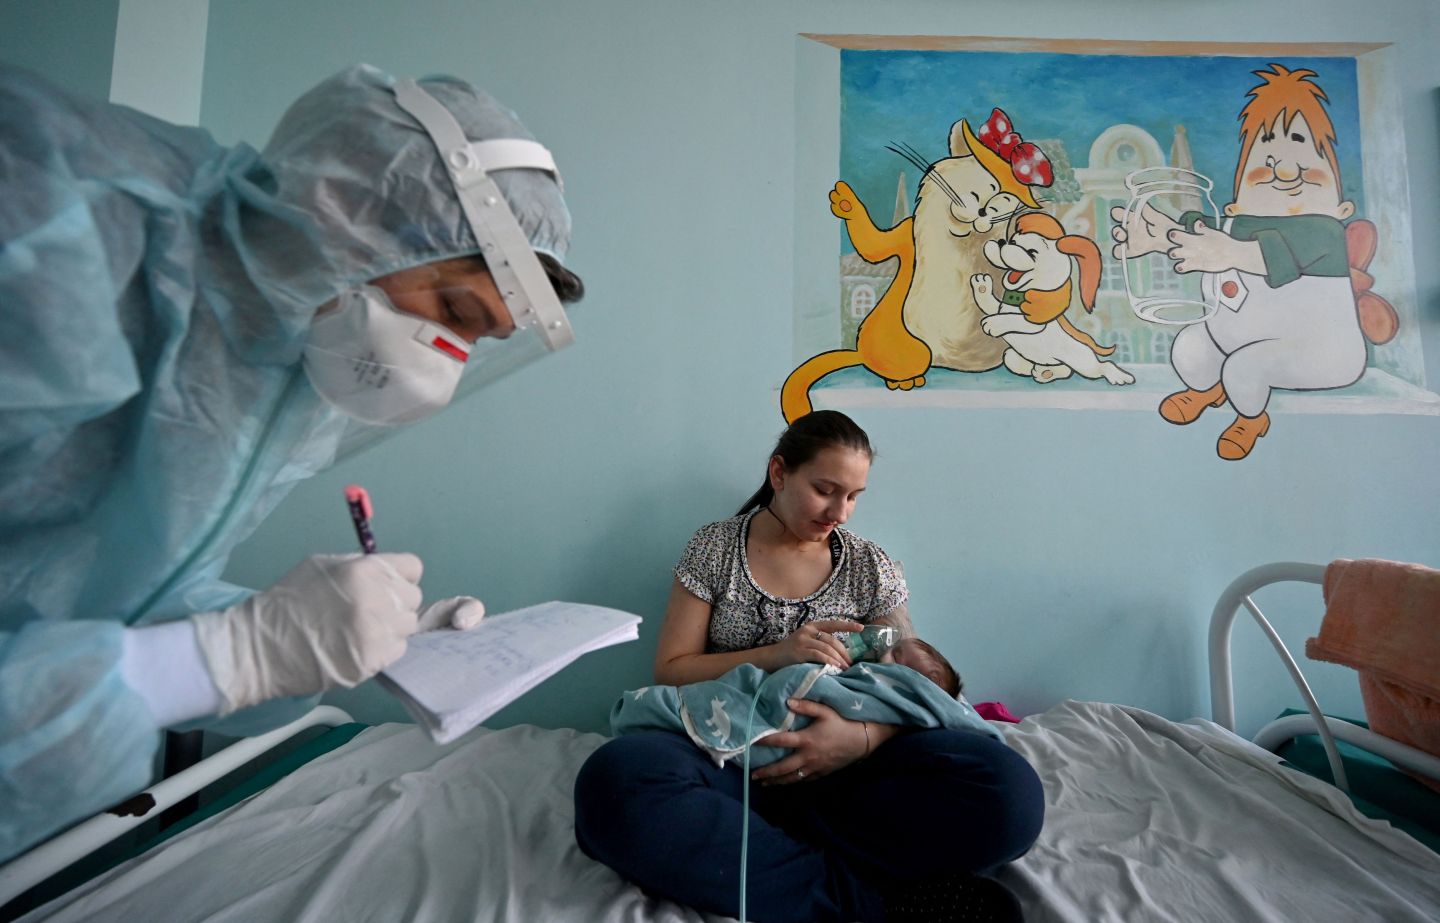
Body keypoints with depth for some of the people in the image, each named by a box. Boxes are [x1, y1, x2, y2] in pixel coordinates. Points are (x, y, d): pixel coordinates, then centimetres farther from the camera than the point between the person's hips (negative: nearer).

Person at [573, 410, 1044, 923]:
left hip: (842, 762, 1)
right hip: (732, 753, 0)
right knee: (615, 778, -34)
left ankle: (761, 832, -20)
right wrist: (774, 656, -16)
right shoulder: (714, 548, 3)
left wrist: (863, 737, -20)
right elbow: (670, 670, 1)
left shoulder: (871, 566, 7)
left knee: (1011, 790, -25)